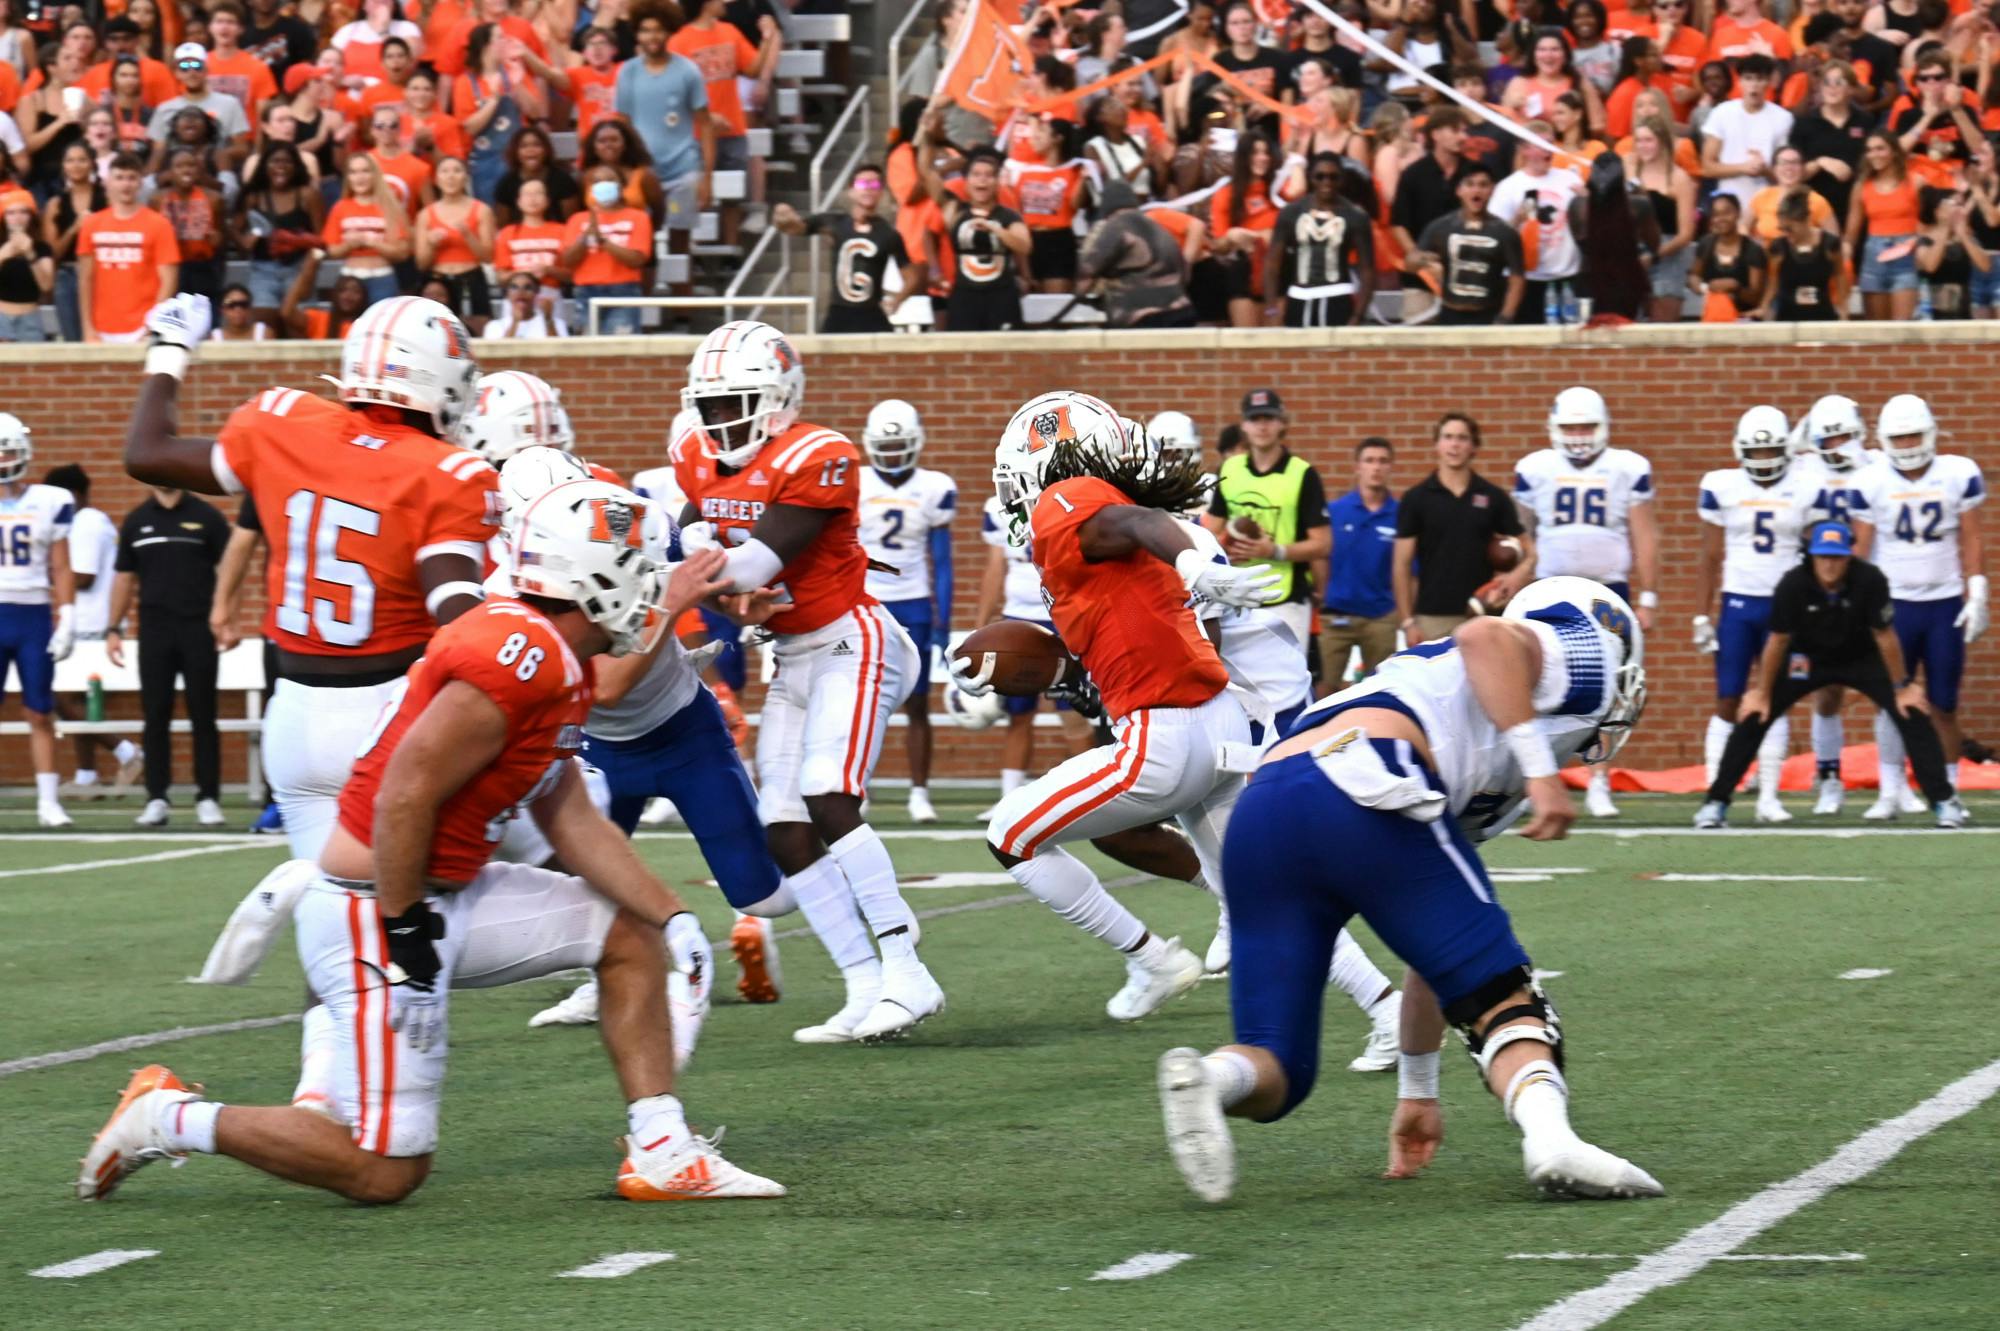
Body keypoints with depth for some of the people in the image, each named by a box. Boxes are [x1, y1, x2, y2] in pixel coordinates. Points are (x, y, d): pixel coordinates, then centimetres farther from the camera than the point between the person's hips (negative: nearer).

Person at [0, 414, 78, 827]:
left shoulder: (50, 503, 5)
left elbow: (60, 569, 7)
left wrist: (66, 618, 0)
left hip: (35, 618, 0)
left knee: (41, 715, 2)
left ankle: (48, 802, 5)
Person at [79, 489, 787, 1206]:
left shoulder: (560, 666, 10)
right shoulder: (519, 660, -22)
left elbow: (572, 821, 13)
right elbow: (404, 799, -24)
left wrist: (671, 912, 8)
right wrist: (405, 937, -18)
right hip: (375, 912, -10)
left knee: (630, 934, 13)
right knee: (385, 1171, -6)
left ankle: (662, 1156, 12)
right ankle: (168, 1118, 7)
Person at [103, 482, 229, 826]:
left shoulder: (205, 517, 2)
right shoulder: (136, 522, 10)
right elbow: (125, 578, 13)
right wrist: (113, 629, 7)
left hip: (198, 629, -2)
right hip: (154, 631, 2)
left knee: (203, 717, 0)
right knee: (156, 716, 2)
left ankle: (208, 798, 4)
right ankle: (157, 798, 6)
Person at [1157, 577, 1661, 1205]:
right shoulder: (1575, 652, 21)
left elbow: (1439, 947, 43)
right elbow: (1485, 637, -4)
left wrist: (1417, 1090, 46)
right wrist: (1540, 773, -8)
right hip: (1361, 787, -7)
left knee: (1276, 1072, 10)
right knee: (1505, 1002, 5)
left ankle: (1208, 1078, -20)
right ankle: (1549, 1136, -20)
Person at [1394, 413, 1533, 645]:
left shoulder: (1493, 498, 6)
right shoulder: (1416, 499, 2)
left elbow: (1528, 548, 10)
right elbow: (1402, 565, 2)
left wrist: (1519, 574, -13)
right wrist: (1407, 621, -5)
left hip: (1480, 615, 1)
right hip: (1432, 617, -1)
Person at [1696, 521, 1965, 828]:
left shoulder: (1870, 580, -30)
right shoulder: (1793, 584, -28)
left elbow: (1884, 635, -18)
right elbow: (1778, 641, -16)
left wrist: (1903, 686, -10)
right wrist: (1760, 692, -9)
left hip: (1862, 658, 0)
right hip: (1806, 658, 0)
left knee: (1911, 714, -13)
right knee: (1753, 718, -9)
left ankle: (1943, 799, -3)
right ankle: (1716, 801, 2)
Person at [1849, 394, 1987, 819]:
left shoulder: (1960, 475, -2)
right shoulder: (1871, 484, -3)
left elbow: (1971, 540, 2)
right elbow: (1859, 549, 1)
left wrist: (1976, 596, -3)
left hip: (1945, 606, 0)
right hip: (1893, 604, 0)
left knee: (1943, 706, 4)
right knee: (1890, 700, -6)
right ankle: (1890, 792, 1)